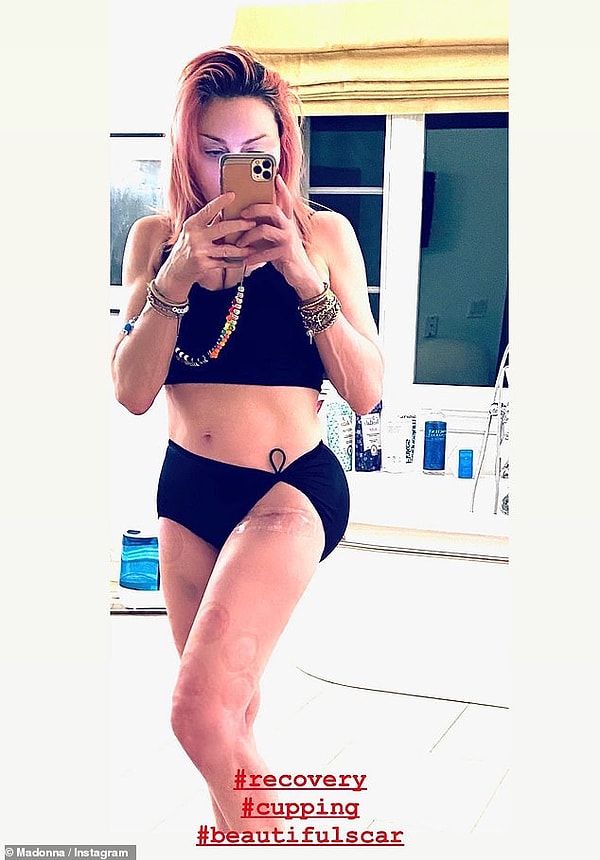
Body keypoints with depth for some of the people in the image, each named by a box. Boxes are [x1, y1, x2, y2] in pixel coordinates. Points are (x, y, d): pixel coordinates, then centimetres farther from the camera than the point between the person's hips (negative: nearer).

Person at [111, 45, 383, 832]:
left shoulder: (323, 234, -3)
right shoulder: (156, 237, 3)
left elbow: (366, 392, -8)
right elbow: (132, 393, -6)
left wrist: (305, 275, -19)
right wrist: (176, 277, -18)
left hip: (290, 486, -4)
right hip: (186, 486, 4)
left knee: (201, 711, -21)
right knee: (231, 708, 16)